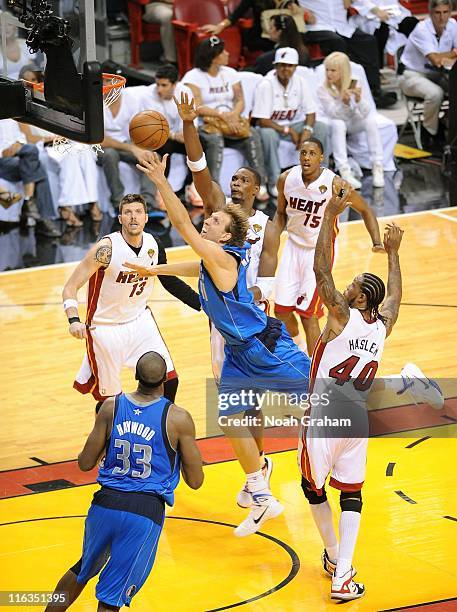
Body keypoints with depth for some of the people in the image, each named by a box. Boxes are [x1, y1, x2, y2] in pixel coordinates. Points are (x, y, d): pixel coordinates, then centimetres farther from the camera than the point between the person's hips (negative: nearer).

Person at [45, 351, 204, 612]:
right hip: (146, 512, -3)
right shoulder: (179, 419, -6)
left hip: (106, 503, 3)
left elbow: (86, 463, 4)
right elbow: (195, 481, -1)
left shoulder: (111, 407, 0)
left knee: (83, 569, 30)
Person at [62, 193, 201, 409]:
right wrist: (74, 321, -39)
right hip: (105, 327, -5)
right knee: (109, 399, 1)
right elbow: (70, 287, -22)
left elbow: (170, 281, 13)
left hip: (139, 319, 5)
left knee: (169, 380, 2)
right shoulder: (106, 249, -24)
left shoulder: (154, 245, -6)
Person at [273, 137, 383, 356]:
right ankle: (297, 345, 38)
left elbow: (365, 210, -7)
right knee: (281, 309, 7)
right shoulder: (286, 179, -10)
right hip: (293, 246, 4)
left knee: (308, 313, -8)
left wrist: (377, 242, -18)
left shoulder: (334, 184, -21)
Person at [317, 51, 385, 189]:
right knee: (337, 124, -34)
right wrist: (344, 103, -47)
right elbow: (334, 114, -27)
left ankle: (377, 167, -28)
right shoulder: (323, 89, -18)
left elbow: (365, 113, -25)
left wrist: (358, 99, -46)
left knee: (371, 120, -28)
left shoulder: (356, 85, -15)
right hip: (338, 125, -1)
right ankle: (344, 171, -39)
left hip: (355, 123, 1)